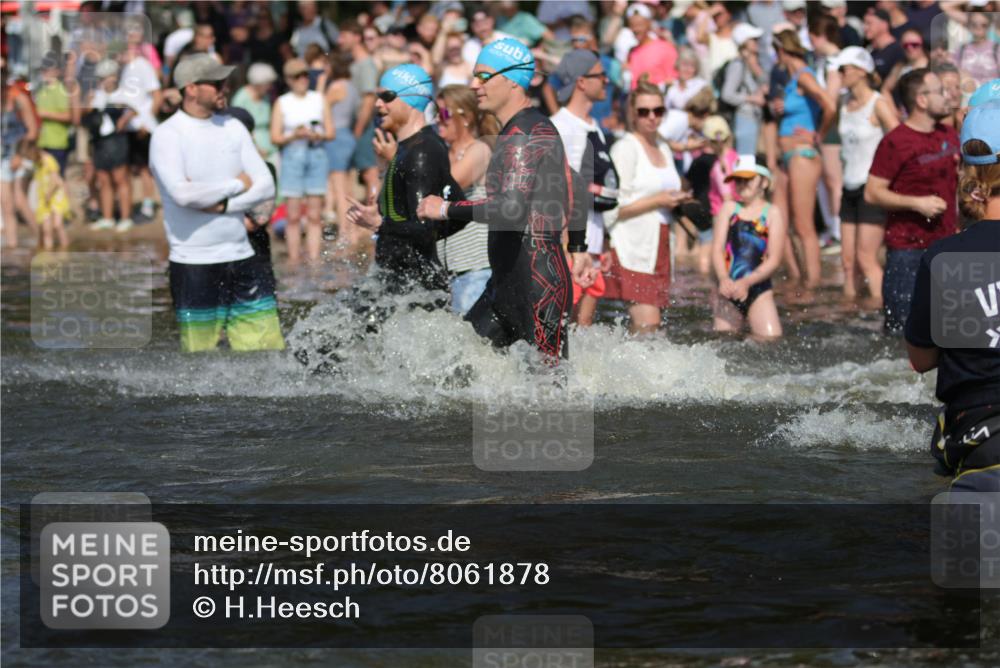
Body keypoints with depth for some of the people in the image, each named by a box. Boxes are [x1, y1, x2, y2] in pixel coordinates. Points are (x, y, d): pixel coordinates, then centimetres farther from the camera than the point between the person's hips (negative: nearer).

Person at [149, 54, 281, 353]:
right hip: (193, 264, -5)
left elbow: (266, 186, 4)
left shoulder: (232, 128, 10)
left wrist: (223, 205, -12)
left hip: (240, 257, 5)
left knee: (269, 348, 2)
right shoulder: (167, 135, -8)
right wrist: (236, 185, -9)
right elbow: (182, 193, -22)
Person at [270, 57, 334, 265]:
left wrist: (316, 135, -12)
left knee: (314, 215, -2)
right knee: (293, 215, -4)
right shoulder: (282, 103, 5)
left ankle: (313, 261, -3)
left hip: (317, 154, 1)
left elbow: (330, 132, 8)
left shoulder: (319, 99, 11)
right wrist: (295, 135, -16)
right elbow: (275, 137, 1)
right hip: (292, 156, -1)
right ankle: (294, 260, -1)